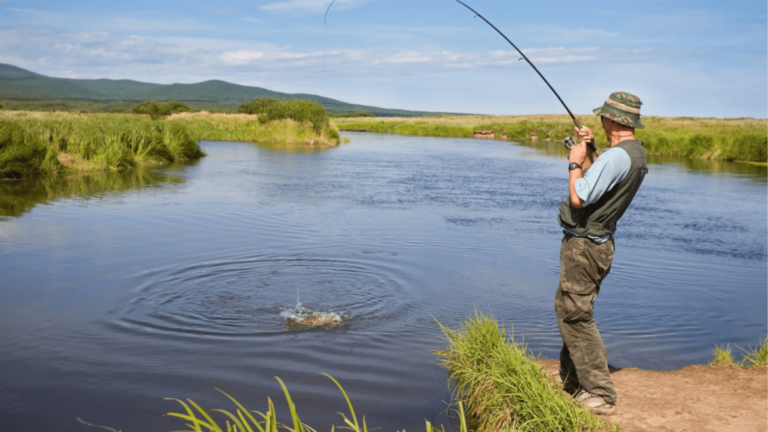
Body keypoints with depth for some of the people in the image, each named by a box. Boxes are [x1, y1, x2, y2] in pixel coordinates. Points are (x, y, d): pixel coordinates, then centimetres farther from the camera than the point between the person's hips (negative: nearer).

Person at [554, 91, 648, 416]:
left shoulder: (616, 156, -23)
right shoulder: (636, 154, 10)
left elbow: (579, 198, -25)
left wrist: (575, 162, -11)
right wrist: (587, 152, 13)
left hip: (583, 245, -10)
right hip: (598, 243, 10)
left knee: (576, 317, -5)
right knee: (569, 310, 21)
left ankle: (600, 395, -1)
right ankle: (570, 378, 34)